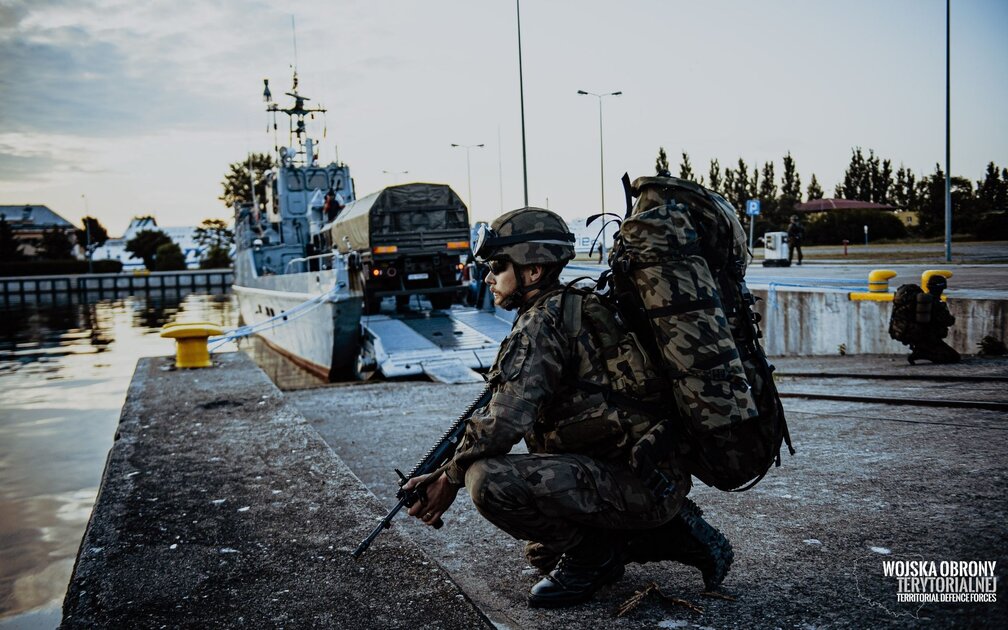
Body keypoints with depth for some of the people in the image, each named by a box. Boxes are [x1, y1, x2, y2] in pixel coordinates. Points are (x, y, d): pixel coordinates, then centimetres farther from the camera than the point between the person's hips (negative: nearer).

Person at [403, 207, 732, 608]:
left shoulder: (541, 323, -15)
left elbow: (504, 422, -24)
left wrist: (450, 478, -9)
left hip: (643, 481, -10)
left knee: (489, 479, -25)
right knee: (543, 552, 27)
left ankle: (591, 555, -3)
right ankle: (674, 534, 18)